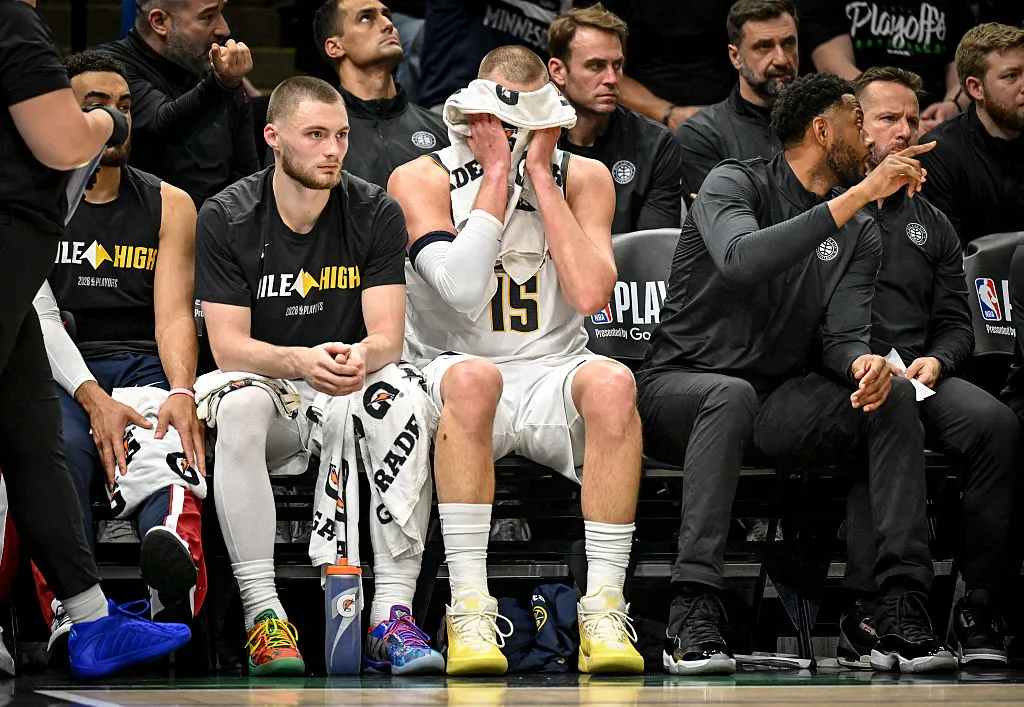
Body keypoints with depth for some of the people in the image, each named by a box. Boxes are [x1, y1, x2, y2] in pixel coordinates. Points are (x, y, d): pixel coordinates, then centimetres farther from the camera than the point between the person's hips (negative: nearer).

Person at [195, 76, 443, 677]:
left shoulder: (377, 214, -2)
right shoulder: (226, 219, -5)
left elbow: (388, 336, -9)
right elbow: (228, 346, -11)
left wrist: (357, 358, -35)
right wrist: (301, 361, -32)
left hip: (351, 394, 1)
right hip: (268, 386, -1)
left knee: (408, 396, -32)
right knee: (239, 406, -36)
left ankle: (392, 615, -34)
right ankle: (262, 614, -36)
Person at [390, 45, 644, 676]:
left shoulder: (583, 178, 4)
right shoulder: (421, 180, -3)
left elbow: (591, 295, -14)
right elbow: (464, 292, -20)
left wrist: (540, 174, -12)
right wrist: (496, 174, -15)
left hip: (554, 371, 2)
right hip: (454, 372, -2)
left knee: (611, 382, -32)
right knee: (473, 377, -38)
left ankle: (604, 609, -31)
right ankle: (470, 610, -36)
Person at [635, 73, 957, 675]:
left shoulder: (861, 234, 11)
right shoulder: (736, 184, -6)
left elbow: (842, 336, 0)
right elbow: (742, 260, -29)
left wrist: (865, 363, -26)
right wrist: (855, 197, -29)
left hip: (779, 403, 5)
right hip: (681, 387, -5)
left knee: (893, 393, -20)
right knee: (732, 395, -39)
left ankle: (903, 610, -25)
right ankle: (693, 614, -41)